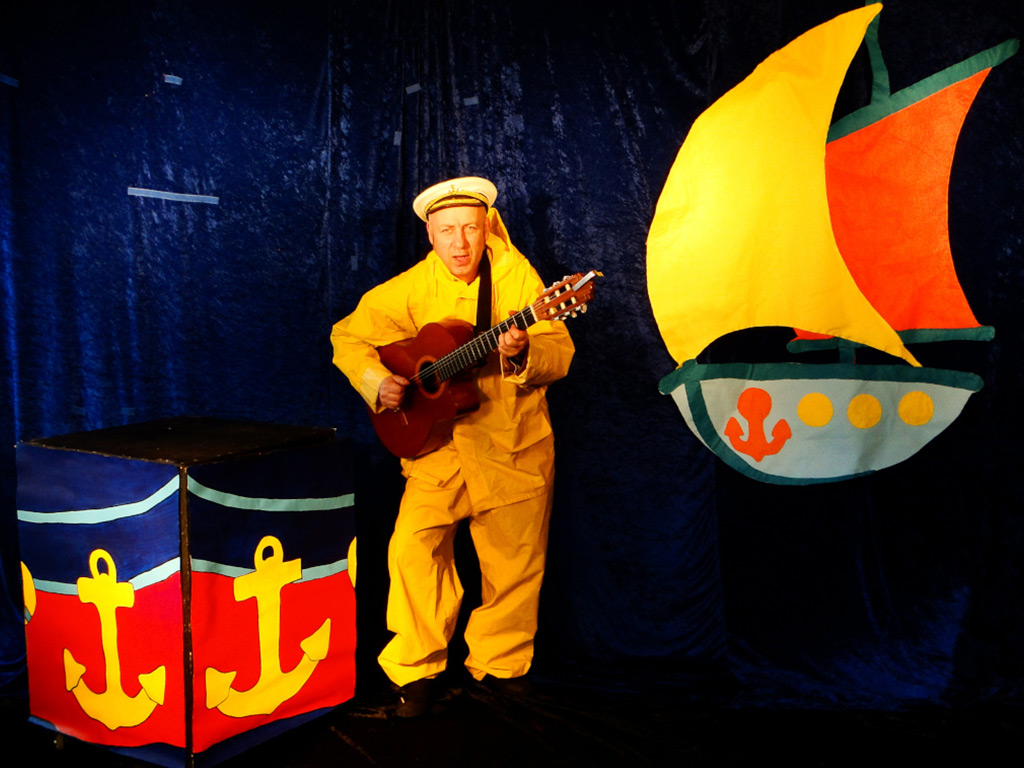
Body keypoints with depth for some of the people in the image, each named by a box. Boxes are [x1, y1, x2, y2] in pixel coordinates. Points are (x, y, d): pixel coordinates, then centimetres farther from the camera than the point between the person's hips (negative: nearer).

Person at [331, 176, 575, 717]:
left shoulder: (516, 276, -6)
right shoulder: (409, 290, -4)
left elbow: (560, 355, -10)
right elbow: (348, 336, 5)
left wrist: (523, 353, -31)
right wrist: (376, 383, -12)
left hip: (516, 447, 0)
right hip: (439, 443, 0)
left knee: (516, 564, 8)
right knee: (413, 549, -14)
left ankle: (500, 663, 31)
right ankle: (415, 671, 5)